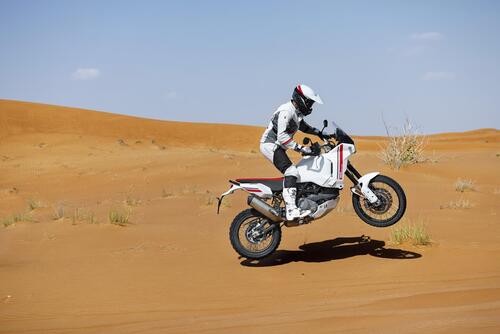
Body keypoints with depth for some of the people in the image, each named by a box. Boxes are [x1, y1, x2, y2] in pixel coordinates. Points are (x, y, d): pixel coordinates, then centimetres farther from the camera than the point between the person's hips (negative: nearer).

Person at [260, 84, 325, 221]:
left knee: (291, 173, 15)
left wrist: (320, 133, 20)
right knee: (291, 171, -24)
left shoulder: (296, 112, 12)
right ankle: (291, 210, -35)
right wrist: (300, 148, -30)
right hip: (271, 145, -11)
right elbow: (282, 136, -27)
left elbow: (303, 126, 32)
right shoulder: (286, 111, -20)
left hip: (277, 146, 11)